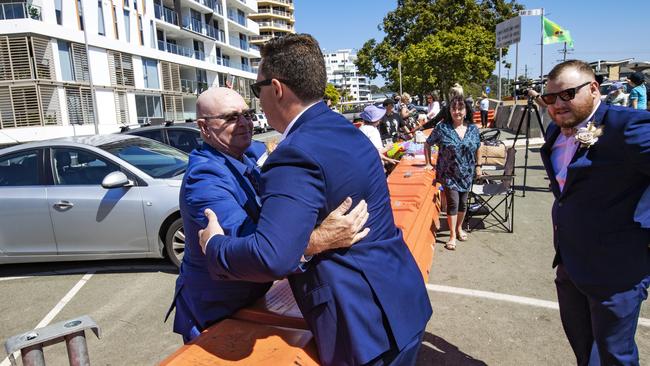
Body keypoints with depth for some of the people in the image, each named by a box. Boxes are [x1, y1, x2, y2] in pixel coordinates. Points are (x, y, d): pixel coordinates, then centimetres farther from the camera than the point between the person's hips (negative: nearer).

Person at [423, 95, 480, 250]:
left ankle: (459, 228, 36)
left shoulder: (473, 129, 0)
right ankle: (452, 235, 7)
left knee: (463, 203, 13)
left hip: (466, 174, 4)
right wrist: (428, 163, 0)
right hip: (449, 174, -3)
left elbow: (477, 149, 11)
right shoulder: (442, 128, -10)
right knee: (453, 203, -7)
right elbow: (427, 144, 1)